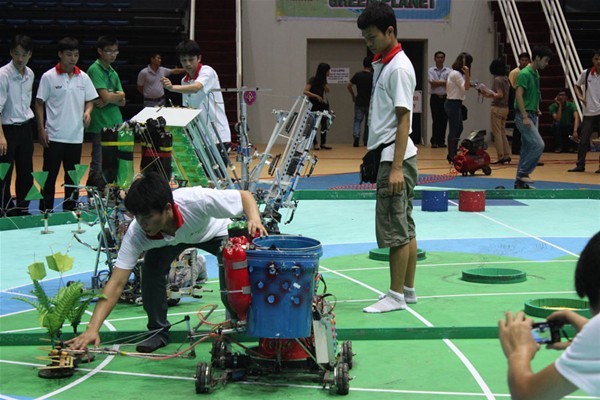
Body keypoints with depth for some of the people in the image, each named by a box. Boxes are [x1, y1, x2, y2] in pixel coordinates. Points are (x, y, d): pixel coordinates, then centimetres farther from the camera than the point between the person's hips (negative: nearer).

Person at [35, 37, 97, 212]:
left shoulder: (83, 77, 6)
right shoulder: (49, 77, -4)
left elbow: (90, 100, 14)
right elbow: (39, 103, -1)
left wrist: (87, 112, -8)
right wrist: (41, 129, -6)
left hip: (76, 135, 3)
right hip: (54, 136, -3)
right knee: (50, 174, 2)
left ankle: (70, 208, 20)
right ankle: (46, 209, 11)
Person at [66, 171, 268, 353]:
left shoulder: (197, 200, -44)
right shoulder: (136, 233, -36)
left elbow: (245, 196, -30)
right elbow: (116, 284, -37)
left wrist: (254, 219, -52)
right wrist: (92, 329, -47)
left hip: (214, 232, -1)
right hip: (168, 239, 1)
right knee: (152, 266, -25)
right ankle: (158, 330, -3)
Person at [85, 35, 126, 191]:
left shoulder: (113, 72, 16)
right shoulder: (95, 70, -8)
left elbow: (122, 101, 9)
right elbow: (106, 96, -18)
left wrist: (109, 98, -10)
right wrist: (118, 95, 1)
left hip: (115, 124, 8)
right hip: (100, 125, -8)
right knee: (98, 166, -4)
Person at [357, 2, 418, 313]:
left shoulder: (398, 68, -13)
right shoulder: (382, 64, 15)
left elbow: (403, 119, -17)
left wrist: (396, 167, -21)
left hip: (395, 158, -10)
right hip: (387, 155, 10)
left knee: (394, 230, -5)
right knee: (405, 227, 13)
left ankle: (396, 295, 2)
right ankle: (408, 290, 20)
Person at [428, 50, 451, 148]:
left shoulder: (448, 71, 7)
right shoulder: (431, 70, 4)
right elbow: (432, 83, -9)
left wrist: (437, 82, -8)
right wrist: (444, 82, -4)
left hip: (445, 97, 2)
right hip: (435, 97, -2)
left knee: (444, 120, 2)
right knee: (435, 120, -5)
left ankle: (441, 141, 9)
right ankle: (434, 141, -3)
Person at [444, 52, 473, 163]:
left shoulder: (454, 73, 14)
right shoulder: (456, 74, -17)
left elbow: (466, 86, 17)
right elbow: (466, 87, -21)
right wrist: (467, 74, -32)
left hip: (454, 103, 11)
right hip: (453, 104, -11)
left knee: (459, 129, 18)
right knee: (454, 131, -6)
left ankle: (452, 155, 23)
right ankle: (451, 156, -2)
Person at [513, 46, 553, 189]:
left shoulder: (536, 74, 14)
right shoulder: (525, 73, -14)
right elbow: (518, 95, -20)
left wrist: (536, 109, 13)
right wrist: (525, 117, -23)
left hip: (531, 115, 9)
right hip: (524, 116, -9)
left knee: (527, 149, 9)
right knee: (538, 145, -16)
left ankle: (520, 182, 14)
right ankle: (523, 173, -6)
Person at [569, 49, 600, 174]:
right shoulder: (586, 74, 2)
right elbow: (577, 86, 19)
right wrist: (580, 96, 1)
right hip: (589, 112, 2)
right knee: (583, 140, 2)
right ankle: (580, 165, 10)